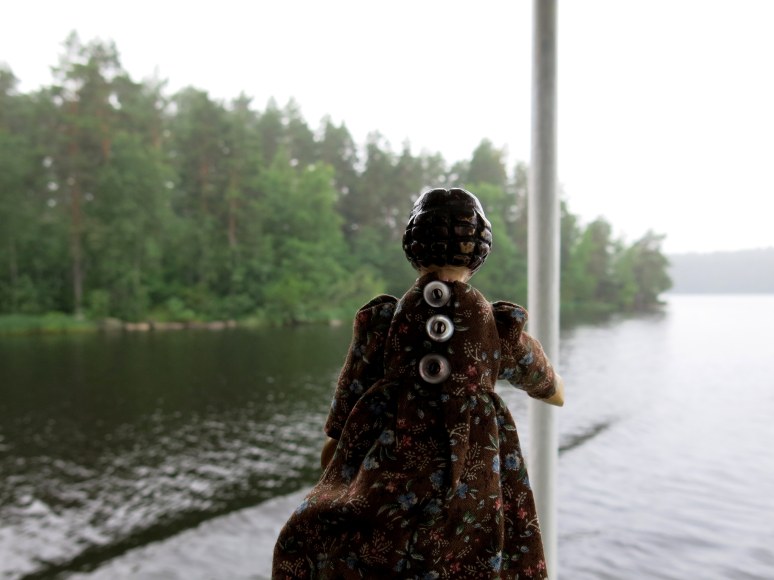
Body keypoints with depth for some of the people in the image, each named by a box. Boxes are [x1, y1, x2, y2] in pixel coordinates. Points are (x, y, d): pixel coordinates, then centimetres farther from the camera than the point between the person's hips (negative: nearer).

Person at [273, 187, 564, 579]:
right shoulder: (501, 327, -2)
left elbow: (338, 428, 1)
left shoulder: (380, 320, -5)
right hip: (470, 500, 2)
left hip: (387, 493, -1)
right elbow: (556, 393, 17)